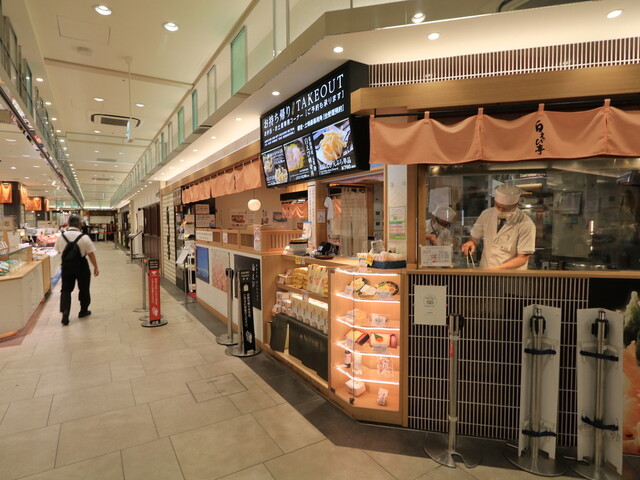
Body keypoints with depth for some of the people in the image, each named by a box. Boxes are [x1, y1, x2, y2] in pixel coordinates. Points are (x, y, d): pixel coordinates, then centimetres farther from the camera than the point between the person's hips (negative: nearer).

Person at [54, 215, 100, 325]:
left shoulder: (61, 236, -4)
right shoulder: (84, 237, -14)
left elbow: (59, 251, 7)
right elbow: (91, 254, -11)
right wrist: (96, 267, -3)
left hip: (66, 265, 2)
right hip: (81, 266, -2)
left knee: (66, 289, 10)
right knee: (84, 288, 13)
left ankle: (65, 311, -6)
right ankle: (83, 310, 25)